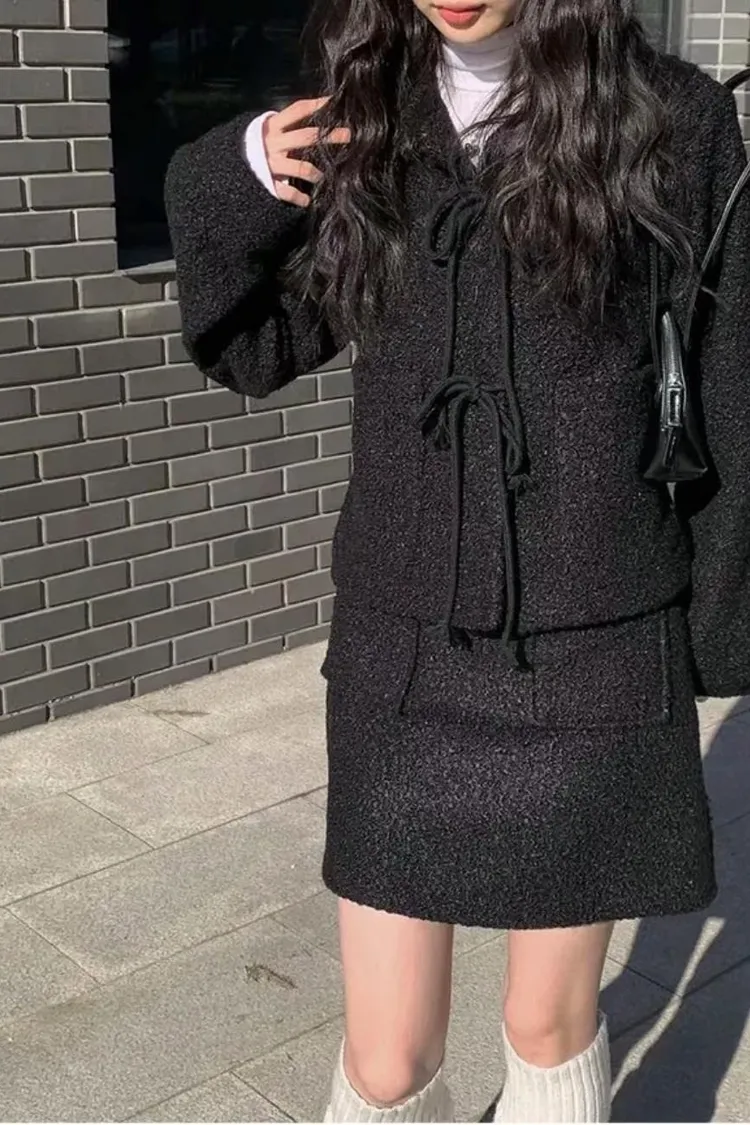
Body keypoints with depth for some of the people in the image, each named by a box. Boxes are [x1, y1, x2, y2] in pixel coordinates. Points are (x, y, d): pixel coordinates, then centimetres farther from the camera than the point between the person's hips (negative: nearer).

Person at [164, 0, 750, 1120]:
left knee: (549, 1026, 15)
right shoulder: (365, 124, 2)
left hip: (593, 659, -1)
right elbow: (255, 352, 12)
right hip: (402, 653, 2)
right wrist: (226, 189, -5)